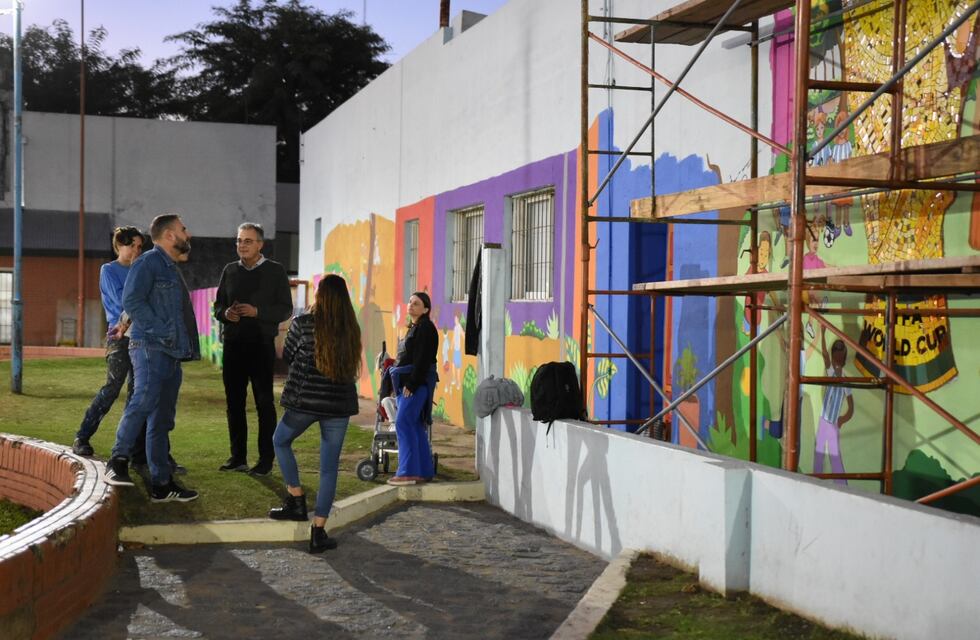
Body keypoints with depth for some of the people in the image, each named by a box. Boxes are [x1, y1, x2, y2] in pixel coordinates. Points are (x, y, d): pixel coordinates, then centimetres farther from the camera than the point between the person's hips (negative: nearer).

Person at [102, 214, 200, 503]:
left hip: (171, 353, 9)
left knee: (162, 420, 8)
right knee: (144, 400, -25)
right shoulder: (149, 262, -6)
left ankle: (162, 484, 10)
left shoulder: (172, 269, 23)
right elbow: (131, 300, -18)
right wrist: (161, 332, -19)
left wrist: (187, 347, 18)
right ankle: (118, 461, -13)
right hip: (150, 349, -9)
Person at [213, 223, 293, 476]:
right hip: (233, 344, 4)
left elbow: (285, 309, -4)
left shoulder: (275, 271, 0)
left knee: (264, 402, -2)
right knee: (234, 402, 7)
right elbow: (218, 305, 16)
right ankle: (238, 457, 16)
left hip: (261, 344, -4)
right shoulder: (230, 270, 12)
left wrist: (256, 311, -18)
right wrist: (225, 313, -7)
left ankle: (266, 459, 3)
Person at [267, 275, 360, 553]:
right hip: (339, 403, 2)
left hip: (304, 399, -2)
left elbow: (287, 356, 8)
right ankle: (319, 532, 5)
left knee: (280, 441, 25)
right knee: (329, 467, 6)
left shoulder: (303, 323, -7)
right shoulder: (351, 329, 1)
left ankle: (297, 501, 21)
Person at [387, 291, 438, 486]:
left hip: (417, 382, -10)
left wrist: (411, 384, -21)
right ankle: (424, 471, 13)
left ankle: (409, 472, -14)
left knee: (403, 424, -13)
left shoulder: (425, 328, -10)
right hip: (408, 382, 10)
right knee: (415, 426, 10)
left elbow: (422, 360, -18)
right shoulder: (414, 328, 20)